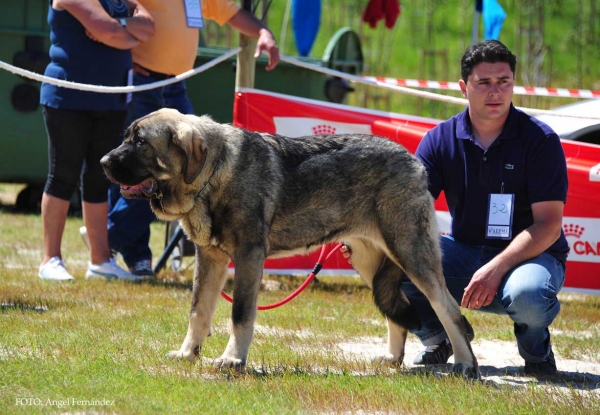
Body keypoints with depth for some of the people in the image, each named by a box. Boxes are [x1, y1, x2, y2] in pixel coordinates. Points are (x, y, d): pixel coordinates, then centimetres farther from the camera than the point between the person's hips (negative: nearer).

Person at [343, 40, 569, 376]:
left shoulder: (540, 140, -11)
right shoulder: (441, 140, -1)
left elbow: (548, 223, -15)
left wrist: (496, 268, -30)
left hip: (530, 255, -3)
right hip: (465, 252, 3)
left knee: (527, 294, -39)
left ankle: (536, 348, -1)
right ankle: (438, 338, 4)